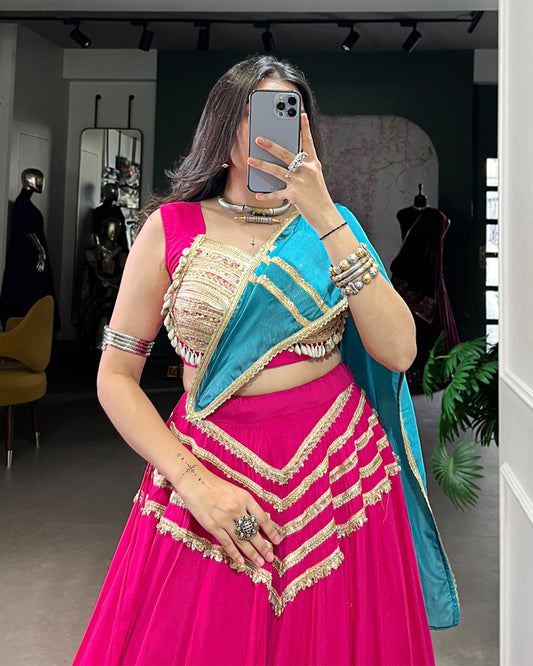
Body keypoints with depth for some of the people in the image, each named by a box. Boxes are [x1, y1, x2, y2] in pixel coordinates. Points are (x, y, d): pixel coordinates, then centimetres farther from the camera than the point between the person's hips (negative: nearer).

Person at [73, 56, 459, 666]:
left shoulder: (328, 225, 3)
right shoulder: (172, 227, -1)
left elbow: (398, 351, -10)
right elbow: (115, 376, -2)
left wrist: (328, 220, -16)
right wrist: (193, 483, -12)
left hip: (340, 471, 2)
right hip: (213, 471, -1)